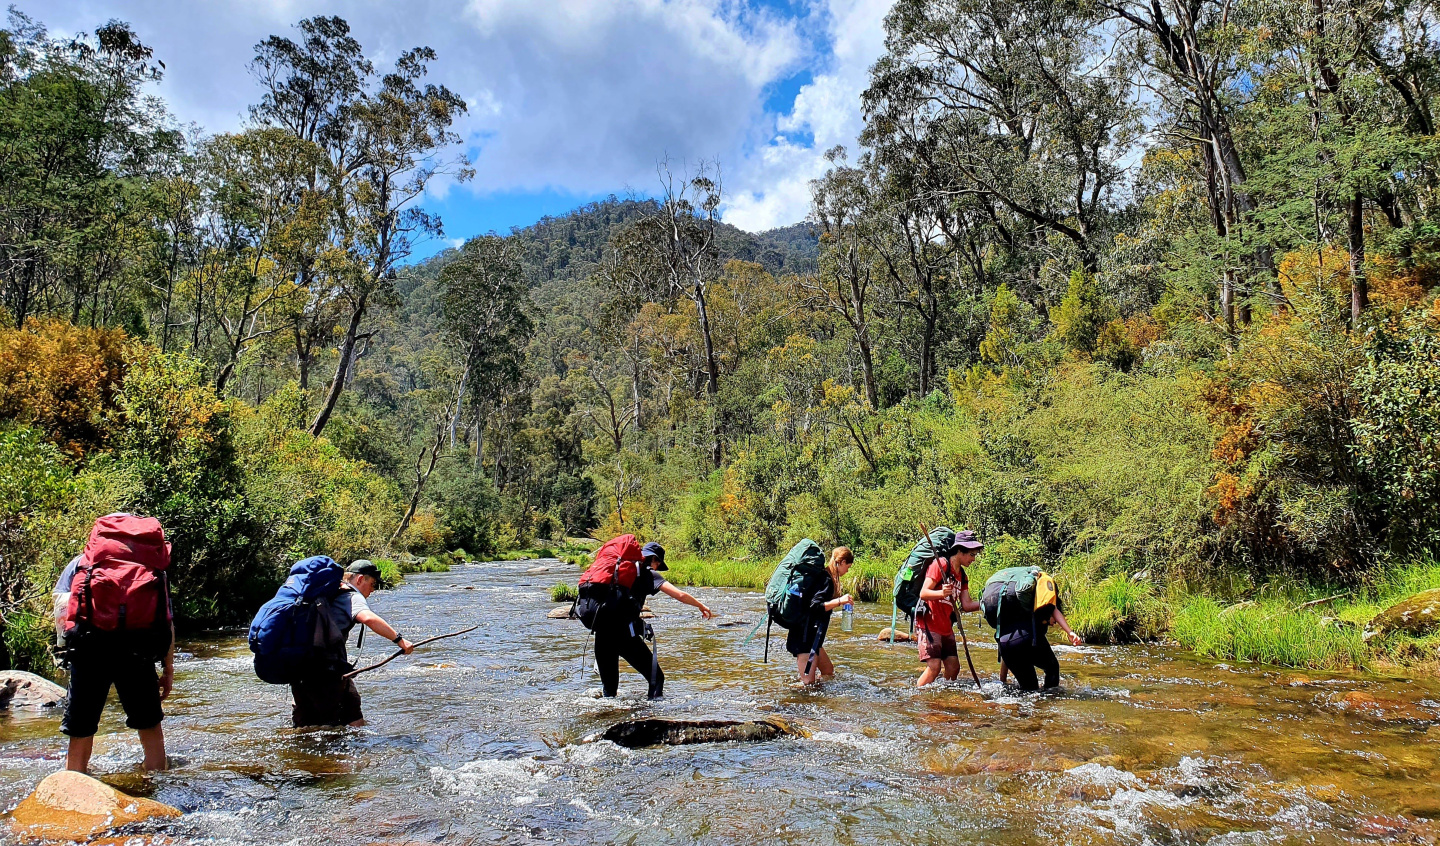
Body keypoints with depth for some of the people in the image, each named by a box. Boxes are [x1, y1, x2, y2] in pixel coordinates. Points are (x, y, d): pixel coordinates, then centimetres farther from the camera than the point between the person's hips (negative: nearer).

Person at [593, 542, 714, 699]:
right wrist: (701, 606, 17)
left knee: (608, 686, 18)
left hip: (601, 632, 6)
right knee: (656, 677, 4)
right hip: (624, 632, -6)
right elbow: (680, 595, 1)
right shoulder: (648, 574, 7)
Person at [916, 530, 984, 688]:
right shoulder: (940, 564, -11)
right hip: (929, 624, -9)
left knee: (953, 667, 5)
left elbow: (966, 605, 7)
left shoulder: (962, 575, 16)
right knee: (934, 667, -15)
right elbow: (923, 593, -20)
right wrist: (941, 593, -39)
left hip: (946, 627, 9)